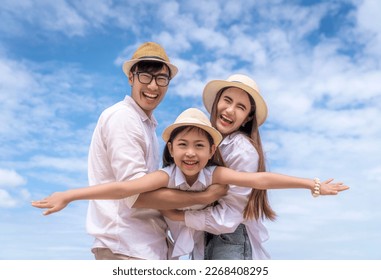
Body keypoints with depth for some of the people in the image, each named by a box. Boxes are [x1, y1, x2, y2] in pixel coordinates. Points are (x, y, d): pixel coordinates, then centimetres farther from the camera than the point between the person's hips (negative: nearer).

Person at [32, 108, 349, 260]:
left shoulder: (213, 174, -26)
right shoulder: (166, 176, -30)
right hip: (171, 244, -1)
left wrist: (314, 185, -38)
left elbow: (260, 179, -34)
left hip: (205, 243, 2)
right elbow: (123, 188, -42)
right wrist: (68, 195, -51)